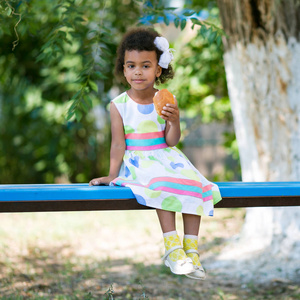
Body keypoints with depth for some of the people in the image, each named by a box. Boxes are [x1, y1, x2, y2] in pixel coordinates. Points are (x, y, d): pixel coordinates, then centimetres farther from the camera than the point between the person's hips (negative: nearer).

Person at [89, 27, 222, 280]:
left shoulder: (167, 101, 1)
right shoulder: (119, 105, -2)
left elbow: (171, 141, -3)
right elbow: (118, 143, -2)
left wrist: (174, 122, -21)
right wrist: (112, 174, -8)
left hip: (166, 157, 3)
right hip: (138, 163, -3)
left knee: (192, 182, -23)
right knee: (161, 185, -33)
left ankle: (191, 251, -19)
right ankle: (172, 249, -29)